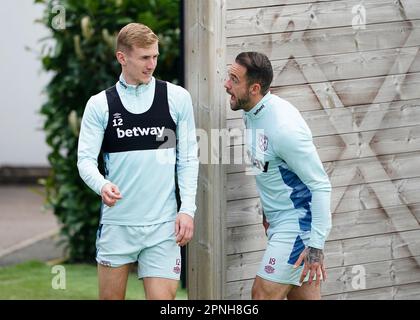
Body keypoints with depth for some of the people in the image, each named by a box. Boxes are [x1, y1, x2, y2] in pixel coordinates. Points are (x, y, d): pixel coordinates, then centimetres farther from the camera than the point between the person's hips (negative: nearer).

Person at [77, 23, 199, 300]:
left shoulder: (177, 98, 2)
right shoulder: (100, 105, 2)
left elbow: (188, 159, 5)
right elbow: (86, 158, -2)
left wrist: (187, 209, -4)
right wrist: (102, 185, -23)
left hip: (163, 224, 0)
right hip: (116, 222, 0)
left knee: (163, 297, -5)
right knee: (110, 297, 7)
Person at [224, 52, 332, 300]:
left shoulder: (284, 126, -25)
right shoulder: (253, 113, 4)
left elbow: (321, 185, -23)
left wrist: (316, 244, -26)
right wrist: (268, 211, 24)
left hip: (298, 222, -9)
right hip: (279, 221, 9)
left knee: (264, 294, -8)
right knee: (305, 296, 12)